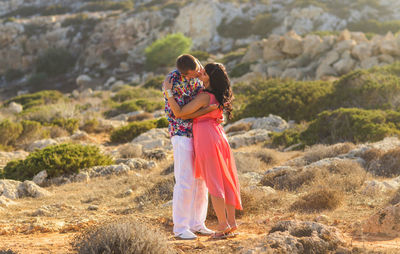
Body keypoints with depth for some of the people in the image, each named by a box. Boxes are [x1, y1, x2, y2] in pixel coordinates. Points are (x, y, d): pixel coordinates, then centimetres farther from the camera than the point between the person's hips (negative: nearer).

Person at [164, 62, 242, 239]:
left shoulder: (204, 97, -14)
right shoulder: (218, 96, 10)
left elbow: (179, 113, -15)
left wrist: (169, 92, -10)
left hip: (206, 137, -8)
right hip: (219, 137, 8)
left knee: (213, 183, -2)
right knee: (225, 180, 11)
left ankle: (223, 224, 0)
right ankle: (231, 221, 15)